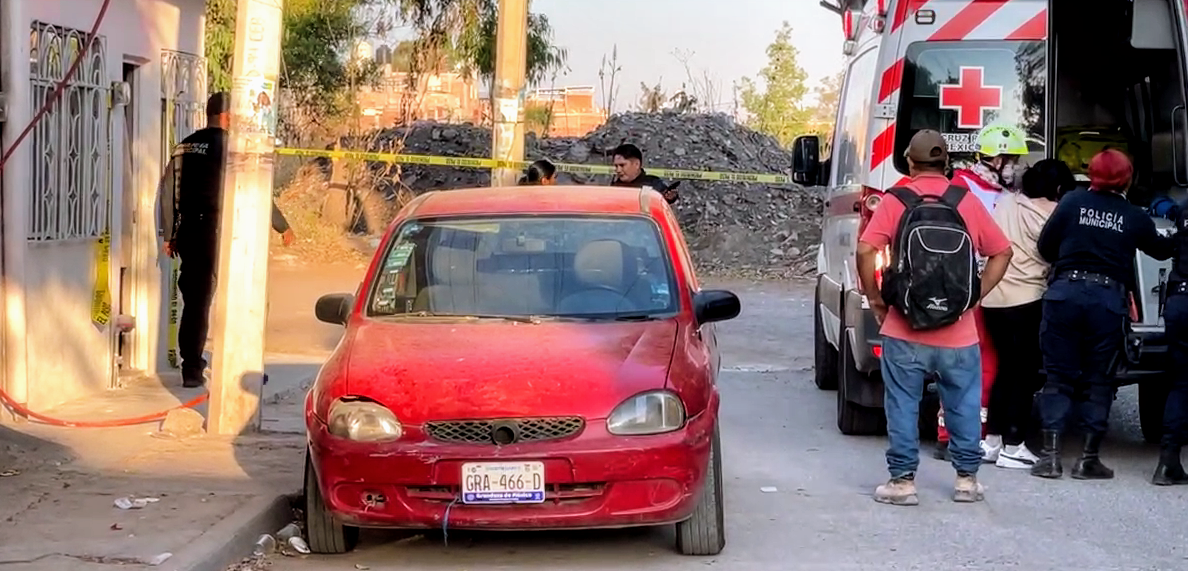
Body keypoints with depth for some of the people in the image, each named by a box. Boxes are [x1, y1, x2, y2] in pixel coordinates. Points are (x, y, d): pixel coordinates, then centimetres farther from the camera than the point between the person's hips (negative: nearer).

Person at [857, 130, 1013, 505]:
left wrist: (875, 300, -1)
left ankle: (902, 481, 8)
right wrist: (976, 296, 10)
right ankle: (967, 478, 20)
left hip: (905, 333, -2)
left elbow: (865, 251, -13)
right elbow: (1002, 252, 6)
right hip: (958, 334, 2)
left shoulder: (895, 202, -3)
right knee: (964, 405, 14)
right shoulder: (967, 202, 3)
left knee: (902, 406, 7)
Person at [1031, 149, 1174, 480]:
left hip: (1065, 292, 0)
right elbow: (1161, 250, 20)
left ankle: (1050, 454, 0)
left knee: (1059, 376, 6)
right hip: (1108, 299, 0)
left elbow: (1045, 247, 4)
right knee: (1098, 380, 8)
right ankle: (1089, 458, 8)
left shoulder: (1072, 202, 3)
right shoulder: (1135, 217, 4)